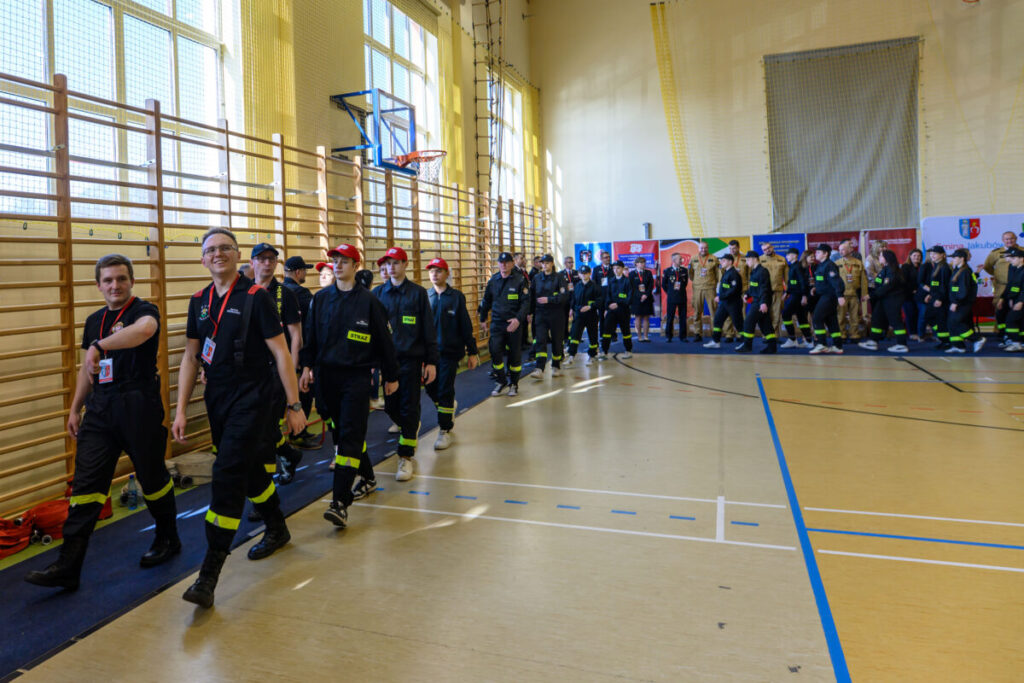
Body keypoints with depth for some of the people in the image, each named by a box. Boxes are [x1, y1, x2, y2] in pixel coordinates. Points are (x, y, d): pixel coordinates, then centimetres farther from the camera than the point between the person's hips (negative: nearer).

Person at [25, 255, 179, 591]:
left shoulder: (144, 310, -8)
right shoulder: (94, 321, 14)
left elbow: (144, 328, -35)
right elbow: (87, 368, 23)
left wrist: (99, 346, -45)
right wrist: (75, 408, 20)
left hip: (139, 405, -6)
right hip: (100, 408, 6)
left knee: (152, 478, 6)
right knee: (85, 483, 2)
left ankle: (168, 540, 28)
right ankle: (68, 566, 6)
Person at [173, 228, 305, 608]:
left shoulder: (255, 297, -10)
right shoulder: (199, 301, 8)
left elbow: (280, 353, -10)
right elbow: (191, 356, 12)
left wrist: (294, 405, -11)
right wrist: (181, 410, 7)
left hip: (251, 398, -6)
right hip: (217, 399, 7)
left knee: (227, 476, -11)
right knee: (249, 468, 19)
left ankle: (209, 574, -5)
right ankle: (277, 530, 41)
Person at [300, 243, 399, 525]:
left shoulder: (368, 301, -3)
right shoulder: (320, 299, 8)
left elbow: (384, 340, 2)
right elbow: (310, 335, 15)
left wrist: (391, 376, 5)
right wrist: (307, 365, 6)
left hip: (357, 377, -5)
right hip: (326, 375, 5)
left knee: (350, 435, -10)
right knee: (339, 431, 13)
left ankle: (340, 502, -13)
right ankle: (367, 478, 34)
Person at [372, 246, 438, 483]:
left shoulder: (418, 293, 0)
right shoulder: (378, 293, 7)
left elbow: (429, 330, 1)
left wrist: (431, 361, -3)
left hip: (411, 359, -3)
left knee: (409, 408, -1)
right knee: (390, 407, 9)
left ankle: (406, 457, 7)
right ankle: (412, 429, 39)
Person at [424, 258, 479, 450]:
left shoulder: (456, 296, -1)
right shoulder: (425, 296, 4)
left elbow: (466, 325, 0)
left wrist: (472, 352, -1)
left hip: (450, 351, -3)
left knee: (445, 391, -2)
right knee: (431, 388, 8)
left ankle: (445, 430, 9)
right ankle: (449, 408, 37)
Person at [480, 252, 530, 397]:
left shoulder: (520, 280, -6)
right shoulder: (493, 280, 5)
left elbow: (525, 302, -10)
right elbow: (486, 300, 19)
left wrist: (518, 319, -23)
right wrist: (483, 317, 26)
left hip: (514, 323, -2)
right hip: (497, 322, 3)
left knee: (515, 353, 5)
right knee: (495, 350, -9)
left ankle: (514, 383, 21)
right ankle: (500, 381, 10)